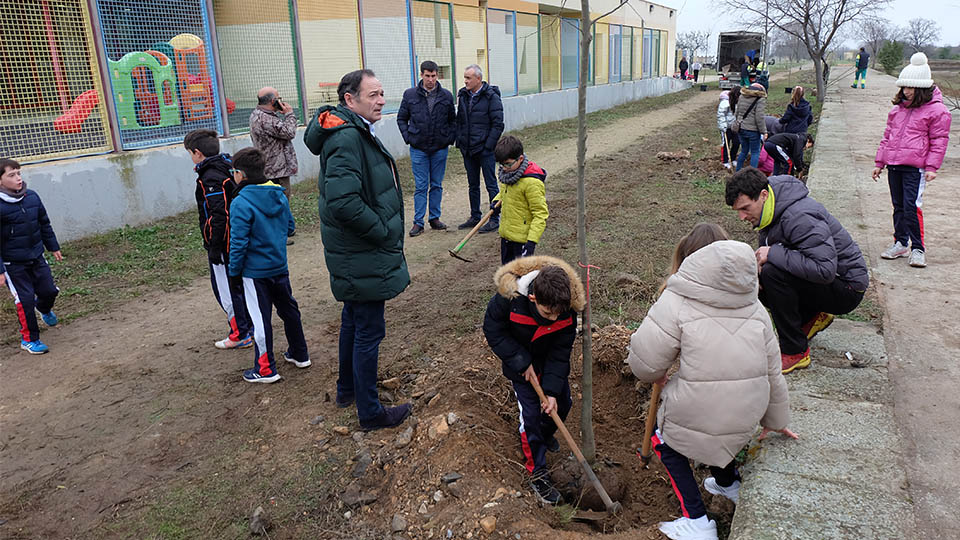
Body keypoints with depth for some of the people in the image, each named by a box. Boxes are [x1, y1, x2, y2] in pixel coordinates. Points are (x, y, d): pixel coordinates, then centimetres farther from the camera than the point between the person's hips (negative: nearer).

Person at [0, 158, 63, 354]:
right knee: (25, 299, -3)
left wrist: (53, 247, 19)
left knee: (49, 290, 9)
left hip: (36, 257, 5)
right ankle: (29, 339, 17)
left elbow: (44, 224, 13)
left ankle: (43, 309, 48)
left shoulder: (32, 197, -3)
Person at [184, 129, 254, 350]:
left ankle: (240, 335, 9)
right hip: (239, 240, 10)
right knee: (239, 283, 19)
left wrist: (214, 247, -20)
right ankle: (250, 326, 29)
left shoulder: (210, 179, -20)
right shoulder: (228, 169, 9)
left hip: (224, 244, -10)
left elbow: (219, 215, -25)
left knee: (225, 289, 2)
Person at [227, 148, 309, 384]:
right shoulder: (280, 196, 1)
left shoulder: (240, 203, -19)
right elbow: (290, 226, 11)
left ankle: (266, 369, 13)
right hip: (280, 266, 7)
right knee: (289, 309, 19)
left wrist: (234, 271, -7)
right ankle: (300, 354, 32)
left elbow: (239, 242, -18)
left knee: (260, 318, 3)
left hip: (255, 271, -7)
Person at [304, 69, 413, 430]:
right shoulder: (347, 138, -23)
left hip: (356, 254, 11)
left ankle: (347, 389, 42)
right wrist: (383, 232, -21)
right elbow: (344, 202, -34)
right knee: (369, 330, 1)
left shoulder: (356, 132, 11)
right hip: (363, 257, -11)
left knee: (354, 320, 23)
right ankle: (370, 412, 16)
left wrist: (386, 231, 14)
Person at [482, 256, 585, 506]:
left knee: (562, 402, 13)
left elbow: (561, 351, -19)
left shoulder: (567, 309, -29)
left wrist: (552, 390, -23)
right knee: (530, 414, -5)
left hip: (551, 361, 3)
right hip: (521, 364, -3)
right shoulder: (509, 298, -38)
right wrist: (521, 363, -24)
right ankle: (537, 472, 11)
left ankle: (545, 435, 45)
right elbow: (493, 331, -22)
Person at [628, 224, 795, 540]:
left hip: (697, 411, -6)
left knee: (666, 441, 24)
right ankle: (729, 484, 58)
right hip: (744, 416, 6)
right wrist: (776, 420, 27)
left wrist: (655, 376, 10)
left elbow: (643, 360, -15)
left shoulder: (675, 300, -12)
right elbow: (772, 372, 13)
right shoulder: (755, 307, 7)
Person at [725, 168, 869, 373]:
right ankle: (812, 317, 14)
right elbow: (767, 249, 15)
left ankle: (795, 352, -18)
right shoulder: (771, 210, 0)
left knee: (773, 273, -30)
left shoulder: (800, 217, -29)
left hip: (847, 288, -9)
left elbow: (825, 270, -35)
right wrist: (758, 263, -9)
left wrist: (773, 254, -30)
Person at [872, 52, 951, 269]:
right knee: (898, 206, 13)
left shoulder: (936, 110, -3)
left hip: (915, 167, -6)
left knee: (912, 207, -12)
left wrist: (931, 167, -12)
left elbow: (939, 141, -4)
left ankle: (918, 248, -1)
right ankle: (900, 243, 24)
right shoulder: (898, 108, 16)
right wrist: (880, 162, 18)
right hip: (893, 165, 6)